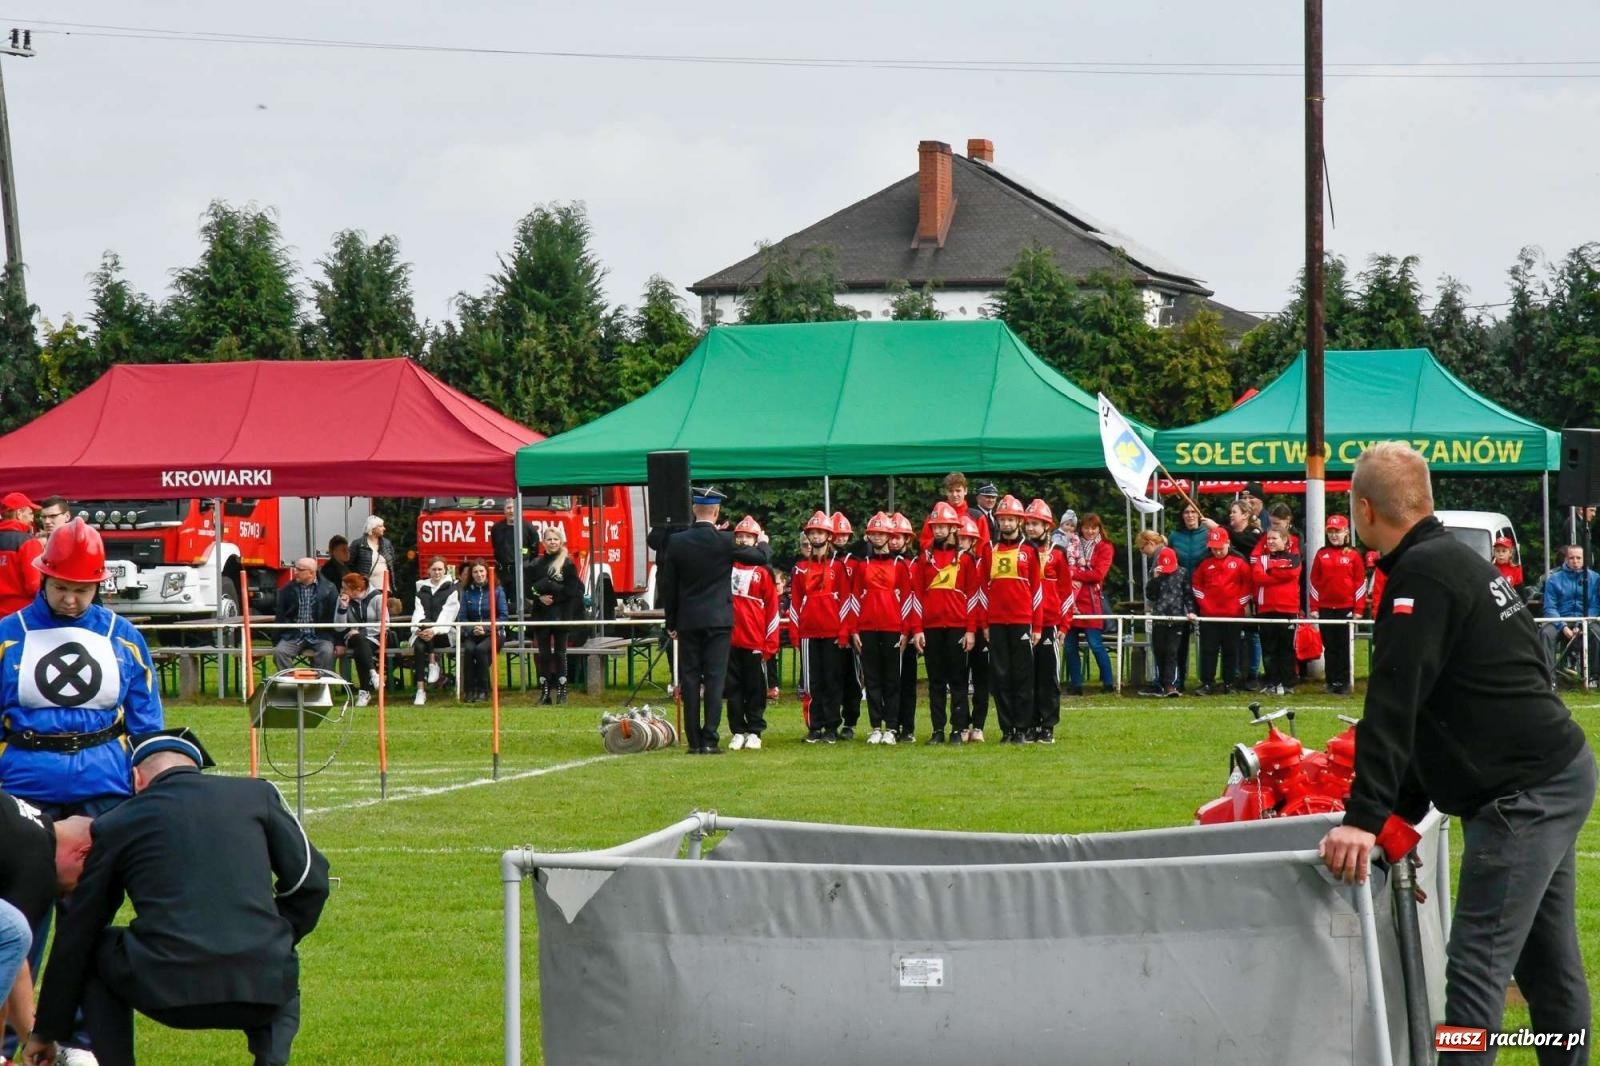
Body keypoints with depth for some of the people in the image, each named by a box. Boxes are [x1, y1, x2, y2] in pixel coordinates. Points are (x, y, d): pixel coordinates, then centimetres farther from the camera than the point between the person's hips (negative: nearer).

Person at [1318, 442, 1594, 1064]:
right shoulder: (1457, 560, 18)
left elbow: (1395, 703, -22)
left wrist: (1365, 817, -25)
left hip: (1523, 794, -10)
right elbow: (1438, 706, 22)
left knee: (1477, 966, -14)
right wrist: (1402, 809, 22)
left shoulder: (1421, 576, -14)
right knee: (1548, 961, 14)